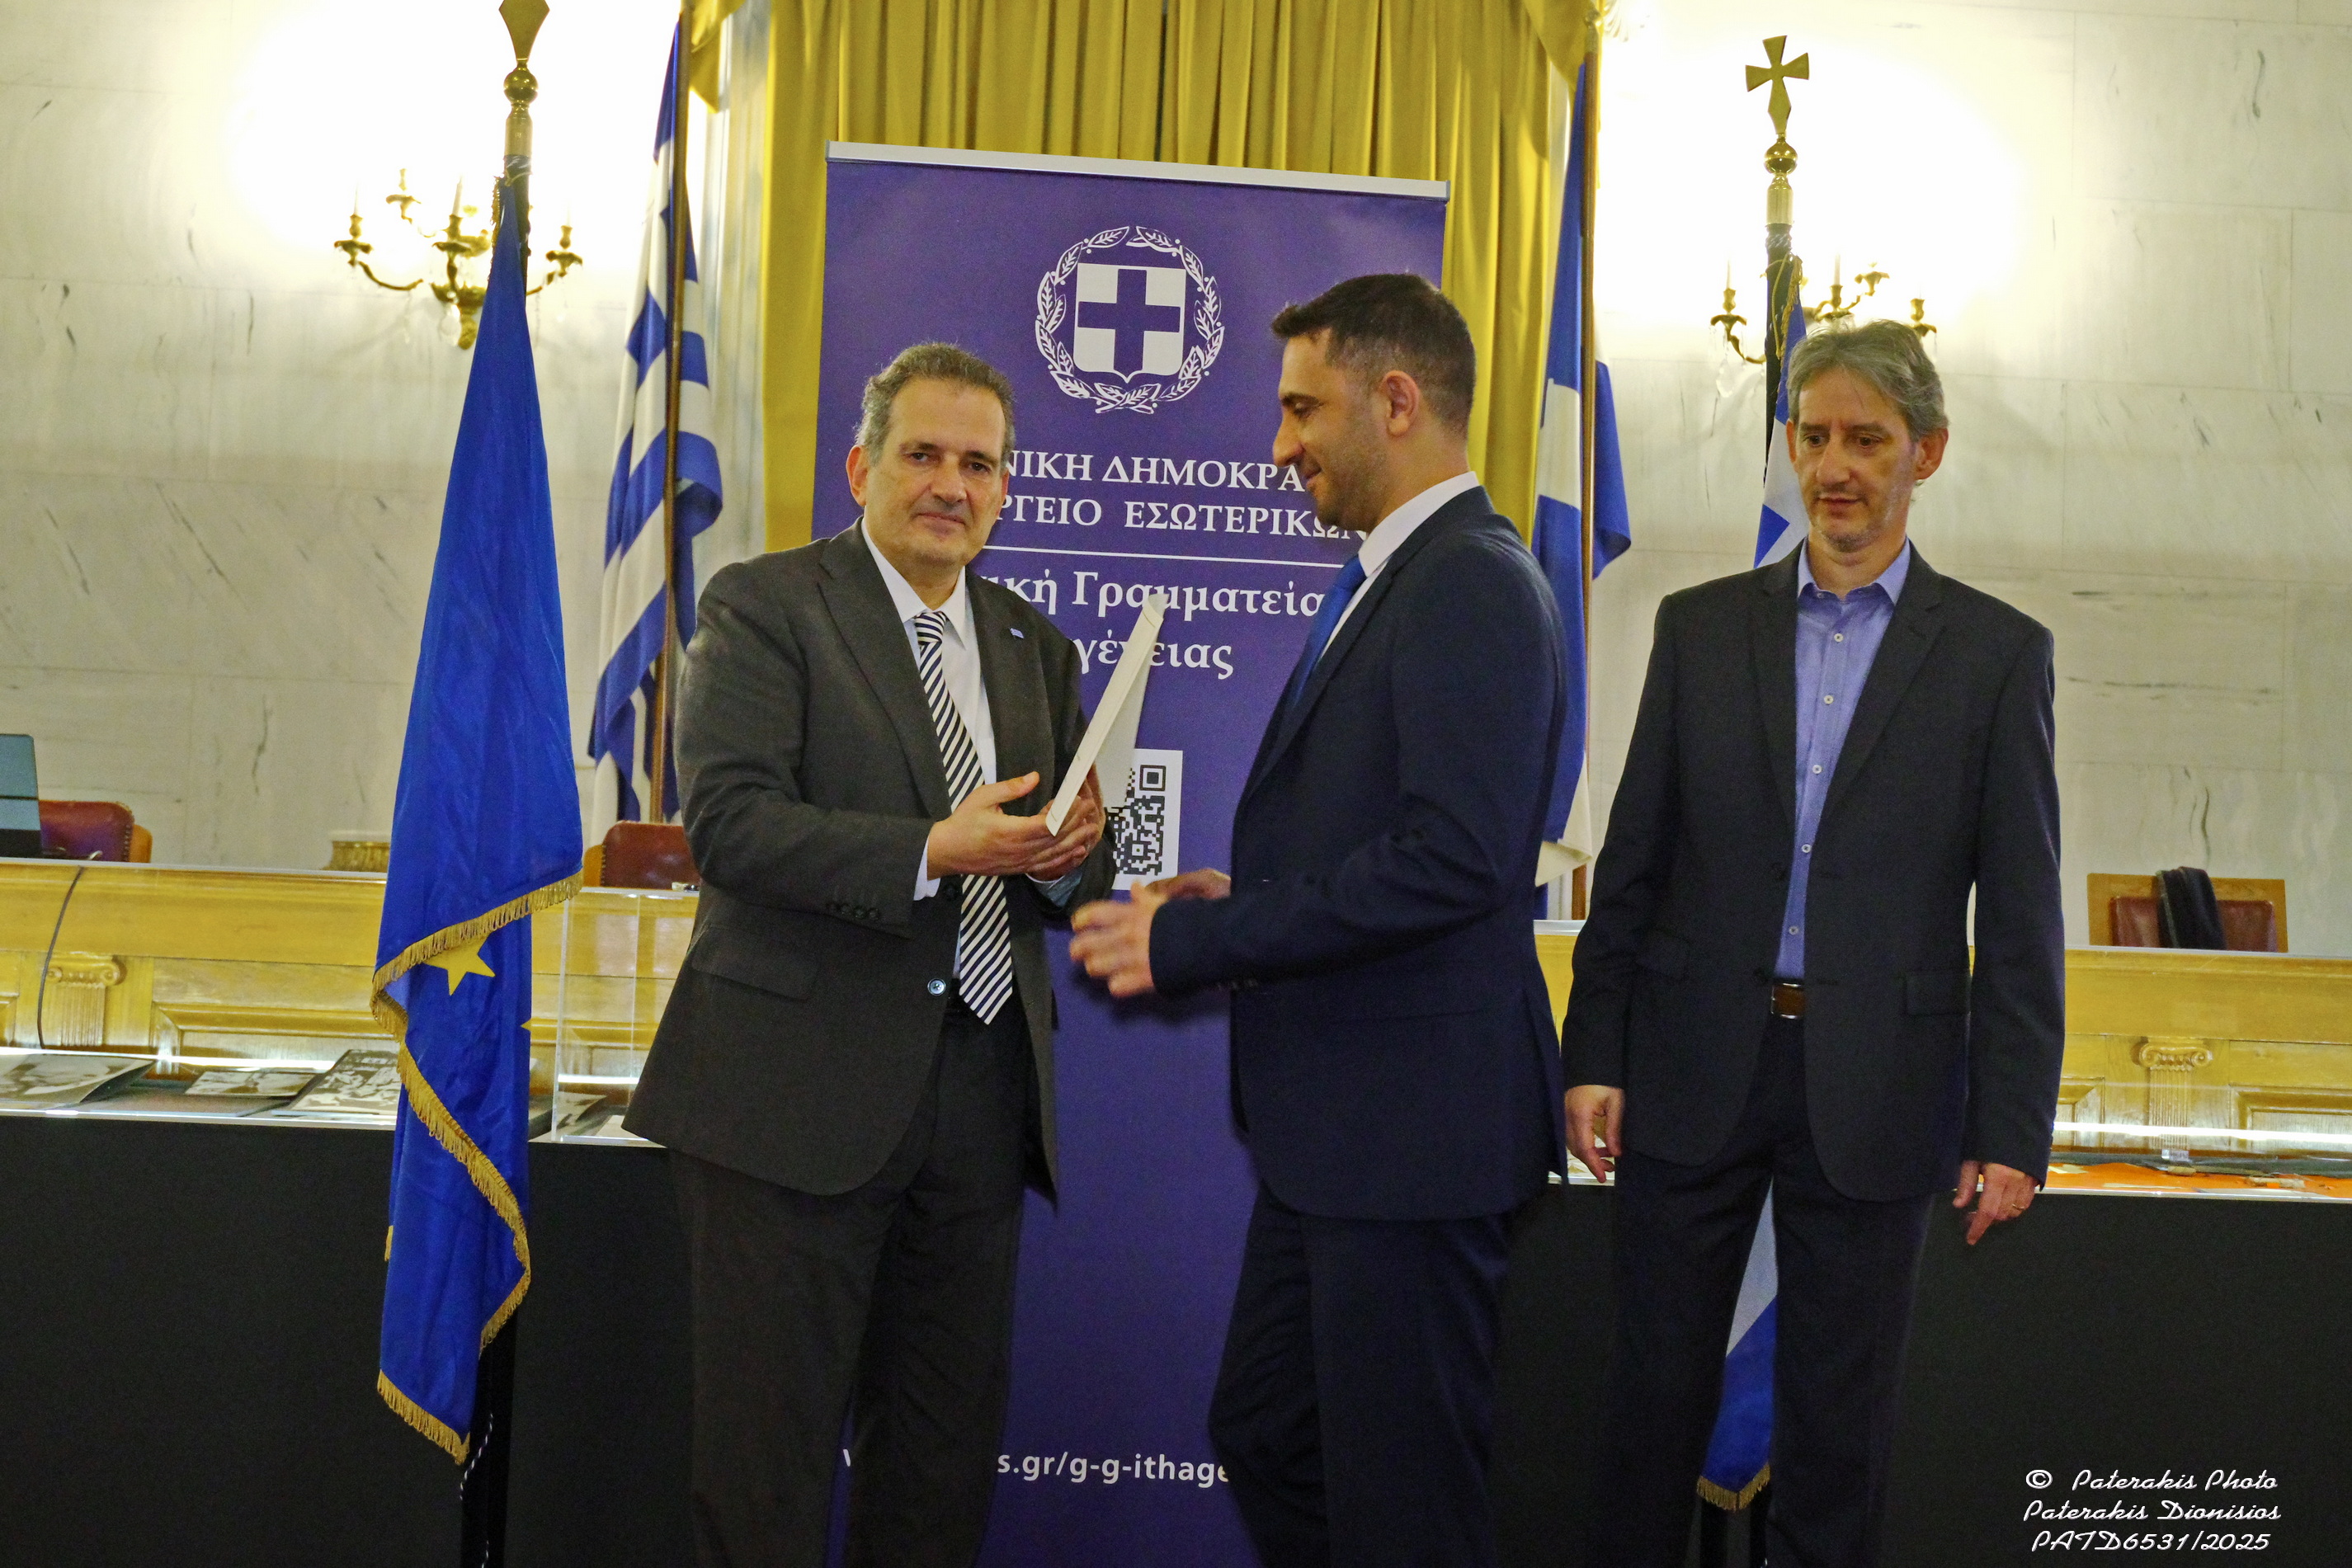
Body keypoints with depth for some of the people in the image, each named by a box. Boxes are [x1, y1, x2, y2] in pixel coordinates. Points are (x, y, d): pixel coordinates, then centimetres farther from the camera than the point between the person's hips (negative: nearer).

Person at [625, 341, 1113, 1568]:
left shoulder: (1035, 646, 17)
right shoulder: (763, 607, -2)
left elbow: (1068, 875, 18)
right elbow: (726, 820, -14)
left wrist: (1069, 856, -7)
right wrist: (932, 851, -24)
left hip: (979, 1091, 6)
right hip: (803, 1086, -5)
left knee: (947, 1446, 12)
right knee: (771, 1443, 1)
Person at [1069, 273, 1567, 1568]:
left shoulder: (1474, 588, -17)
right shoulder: (1389, 582, 16)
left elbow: (1456, 858, -26)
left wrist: (1194, 944, -20)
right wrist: (1247, 896, 6)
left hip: (1414, 1126, -10)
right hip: (1331, 1123, 11)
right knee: (1261, 1436, 20)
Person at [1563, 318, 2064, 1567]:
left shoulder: (1994, 652, 1)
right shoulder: (1701, 627, 6)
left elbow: (2020, 916, -1)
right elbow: (1631, 863, 7)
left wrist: (2013, 1127, -5)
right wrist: (1593, 1055, 1)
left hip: (1873, 1089, -1)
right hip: (1695, 1069, 2)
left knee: (1839, 1413, 9)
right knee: (1657, 1387, 9)